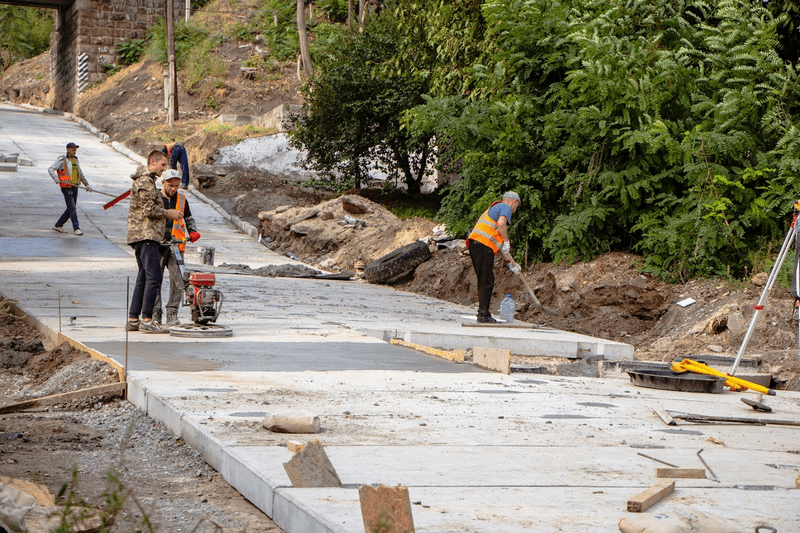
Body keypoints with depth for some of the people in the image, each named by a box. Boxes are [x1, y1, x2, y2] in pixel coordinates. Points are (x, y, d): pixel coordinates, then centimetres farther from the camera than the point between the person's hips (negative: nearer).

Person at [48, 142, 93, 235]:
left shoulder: (75, 160, 15)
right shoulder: (62, 160, -6)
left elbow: (80, 174, 26)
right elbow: (51, 169, -13)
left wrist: (87, 184, 24)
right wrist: (55, 178, -31)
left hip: (74, 187, 7)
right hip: (66, 188, -7)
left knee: (71, 209, 9)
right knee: (72, 208, -12)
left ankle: (58, 225, 21)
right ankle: (76, 228, -12)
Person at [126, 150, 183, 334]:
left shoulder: (147, 180, 23)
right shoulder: (145, 181, -10)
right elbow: (150, 210, -17)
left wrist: (167, 214, 19)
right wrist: (168, 213, -4)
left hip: (144, 235, 11)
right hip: (146, 235, -11)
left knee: (143, 277, 11)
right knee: (154, 276, -13)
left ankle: (133, 320, 12)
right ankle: (146, 320, -16)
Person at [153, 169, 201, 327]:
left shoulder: (182, 199, 13)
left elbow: (188, 219, 25)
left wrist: (193, 232, 7)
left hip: (176, 245, 2)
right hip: (157, 244, -2)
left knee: (178, 281, -8)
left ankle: (172, 314, 0)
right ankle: (155, 314, 7)